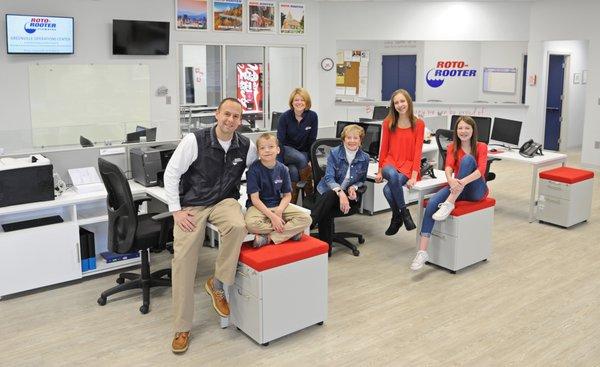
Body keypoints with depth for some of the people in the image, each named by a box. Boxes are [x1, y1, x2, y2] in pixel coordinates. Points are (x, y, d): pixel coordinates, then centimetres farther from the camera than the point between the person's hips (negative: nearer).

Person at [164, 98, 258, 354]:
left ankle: (217, 285, -9)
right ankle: (182, 328, 5)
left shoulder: (246, 147, -4)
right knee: (183, 259, -10)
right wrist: (176, 210, -11)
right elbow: (171, 174, -7)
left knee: (238, 227, -33)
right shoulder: (194, 140, -13)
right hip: (192, 204, -1)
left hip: (225, 201, 2)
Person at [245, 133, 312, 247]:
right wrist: (272, 216, -21)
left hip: (278, 206, 4)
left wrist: (279, 210, -17)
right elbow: (255, 198, -13)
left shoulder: (282, 169, 0)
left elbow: (287, 196, 4)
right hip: (259, 207, -4)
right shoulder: (254, 169, -11)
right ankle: (291, 231, -18)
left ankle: (267, 238, -19)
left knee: (306, 219, -17)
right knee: (251, 224, -37)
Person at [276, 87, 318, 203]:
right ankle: (310, 193, -23)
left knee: (294, 171, -31)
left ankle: (292, 203, -18)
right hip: (287, 150, -1)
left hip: (303, 151, 1)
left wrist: (311, 161, -7)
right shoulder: (285, 117, -12)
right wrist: (280, 164, -18)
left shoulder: (312, 116, -8)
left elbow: (312, 140, -3)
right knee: (301, 159, -34)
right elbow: (280, 141, -12)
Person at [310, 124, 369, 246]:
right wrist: (340, 192, -32)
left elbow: (361, 180, 14)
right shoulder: (334, 153, -6)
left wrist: (354, 187, -11)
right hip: (326, 191, -1)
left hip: (346, 194, 1)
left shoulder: (364, 158, 0)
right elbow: (329, 178, -13)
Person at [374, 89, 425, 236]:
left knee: (388, 190, -31)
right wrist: (380, 171, 9)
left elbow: (417, 151, -4)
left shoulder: (418, 124, 0)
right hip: (390, 163, 2)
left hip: (408, 165, -2)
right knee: (393, 175, -37)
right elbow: (384, 148, 10)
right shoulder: (388, 123, 6)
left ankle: (397, 217, -3)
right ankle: (404, 212, -16)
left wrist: (414, 176, -14)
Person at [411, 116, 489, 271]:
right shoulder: (452, 147, 6)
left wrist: (464, 181, -40)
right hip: (457, 188, 3)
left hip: (476, 189, -3)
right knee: (432, 203, -29)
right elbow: (448, 167, -14)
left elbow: (481, 170, -20)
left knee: (468, 159, -29)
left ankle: (449, 204, -36)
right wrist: (451, 179, -39)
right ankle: (422, 252, -35)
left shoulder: (481, 147, -2)